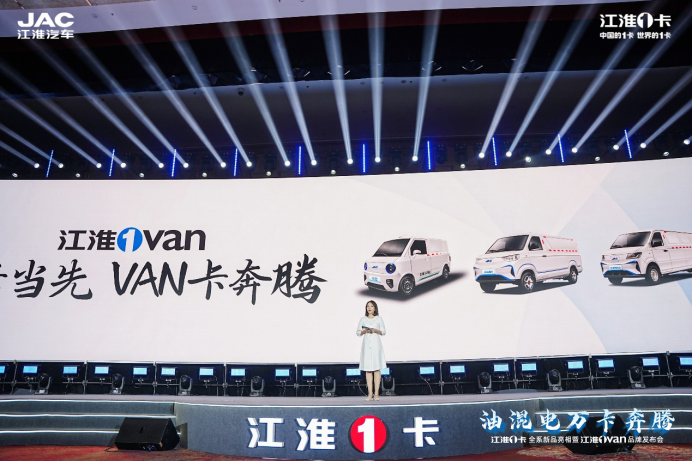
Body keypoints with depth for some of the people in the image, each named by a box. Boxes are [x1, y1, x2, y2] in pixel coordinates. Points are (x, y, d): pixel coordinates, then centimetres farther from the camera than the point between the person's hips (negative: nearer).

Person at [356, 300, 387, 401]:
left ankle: (376, 393, 0)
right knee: (368, 369, -1)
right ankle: (370, 393, 3)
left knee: (377, 369, -4)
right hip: (366, 345, 1)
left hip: (376, 345, -1)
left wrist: (375, 330, -11)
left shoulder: (379, 318, 7)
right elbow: (358, 332, 8)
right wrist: (364, 331, -10)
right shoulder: (363, 319, 10)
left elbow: (383, 332, 6)